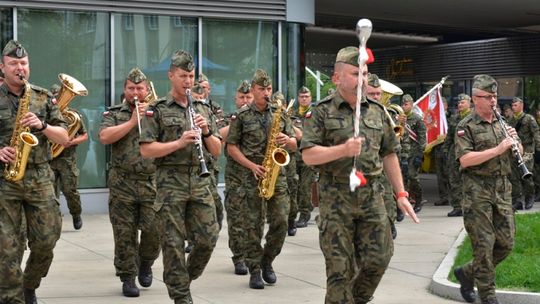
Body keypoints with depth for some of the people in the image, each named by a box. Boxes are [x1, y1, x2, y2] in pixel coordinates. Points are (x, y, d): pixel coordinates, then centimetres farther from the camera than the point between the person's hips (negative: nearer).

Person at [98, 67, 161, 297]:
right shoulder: (113, 114, 7)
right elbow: (104, 137, -11)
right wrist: (132, 121, -13)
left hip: (152, 182, 1)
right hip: (122, 183, -1)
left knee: (154, 230, -5)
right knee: (125, 234, 1)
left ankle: (145, 264, 23)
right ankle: (128, 278, 12)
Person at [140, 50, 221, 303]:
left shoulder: (203, 109, 14)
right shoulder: (157, 110, 0)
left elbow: (216, 151, 13)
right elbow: (146, 150, -8)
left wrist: (206, 131, -6)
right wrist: (180, 142, -17)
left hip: (200, 181, 4)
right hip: (171, 184, -4)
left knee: (208, 238, 1)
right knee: (174, 243, 0)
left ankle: (185, 278, 25)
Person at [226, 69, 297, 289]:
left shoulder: (280, 113, 10)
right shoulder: (242, 116, 1)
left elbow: (294, 144, 14)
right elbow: (231, 147, 1)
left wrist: (287, 140, -10)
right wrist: (251, 165, -11)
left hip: (277, 174, 3)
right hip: (252, 175, -3)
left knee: (280, 222, -3)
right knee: (253, 225, -1)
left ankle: (267, 261, 18)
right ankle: (255, 271, 7)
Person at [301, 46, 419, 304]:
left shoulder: (377, 111, 12)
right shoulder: (322, 111, -2)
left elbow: (389, 154, 16)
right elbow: (308, 155, -10)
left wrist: (401, 194, 10)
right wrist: (343, 149, -24)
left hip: (371, 194, 4)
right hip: (336, 197, -4)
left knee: (378, 258, 3)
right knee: (339, 267, 0)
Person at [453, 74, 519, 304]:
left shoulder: (501, 123, 15)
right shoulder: (466, 127, -5)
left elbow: (519, 153, 19)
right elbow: (464, 159, -18)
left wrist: (515, 141, -4)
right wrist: (497, 149, -22)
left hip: (502, 189, 6)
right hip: (477, 190, -6)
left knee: (506, 243, 6)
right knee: (484, 244, -3)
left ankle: (467, 273, 24)